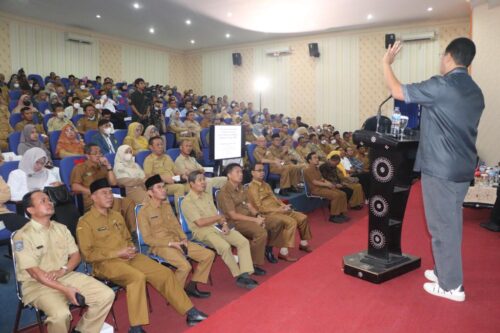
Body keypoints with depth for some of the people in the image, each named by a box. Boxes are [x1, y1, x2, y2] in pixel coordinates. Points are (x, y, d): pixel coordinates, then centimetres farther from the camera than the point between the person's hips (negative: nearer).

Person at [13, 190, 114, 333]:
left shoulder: (61, 228, 8)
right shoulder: (23, 236, -12)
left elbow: (76, 255, 10)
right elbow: (35, 272, -17)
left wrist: (62, 270, -12)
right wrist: (65, 289, -23)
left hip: (66, 276, 6)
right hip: (37, 284, -6)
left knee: (107, 295, -10)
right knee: (61, 314, -35)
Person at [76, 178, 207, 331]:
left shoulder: (117, 215, 16)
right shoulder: (85, 222, -5)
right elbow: (88, 254, -10)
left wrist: (131, 249, 1)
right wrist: (117, 253, -16)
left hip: (129, 257, 6)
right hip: (105, 263, -6)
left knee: (165, 273, -8)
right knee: (137, 277, -35)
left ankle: (190, 313, 0)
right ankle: (136, 327, -24)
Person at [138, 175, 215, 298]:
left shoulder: (167, 205, 11)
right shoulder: (144, 212, -11)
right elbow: (147, 239, -12)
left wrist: (184, 238, -2)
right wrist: (171, 243, -18)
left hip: (177, 241, 7)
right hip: (161, 246, -7)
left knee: (209, 255, -3)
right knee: (185, 266, -32)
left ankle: (191, 286, 6)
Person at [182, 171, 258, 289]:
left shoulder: (208, 196, 15)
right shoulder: (187, 201, -9)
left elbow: (217, 216, 13)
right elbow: (200, 222, -17)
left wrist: (224, 223, -8)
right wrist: (218, 217, -7)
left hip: (218, 226, 7)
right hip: (202, 231, -7)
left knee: (244, 241, -12)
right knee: (225, 246, -31)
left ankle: (245, 275, -16)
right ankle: (238, 276, -12)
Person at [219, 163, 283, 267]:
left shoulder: (241, 188, 11)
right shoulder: (225, 192, -16)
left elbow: (249, 205, 10)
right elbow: (233, 215, -20)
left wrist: (258, 215, -12)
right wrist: (255, 220, -20)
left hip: (249, 217, 9)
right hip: (235, 222, -9)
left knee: (277, 223, 4)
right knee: (261, 232, -32)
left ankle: (268, 249, 24)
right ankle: (253, 265, -18)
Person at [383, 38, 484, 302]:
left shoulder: (442, 86, -15)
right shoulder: (475, 92, 11)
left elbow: (397, 91, -9)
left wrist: (386, 63, 6)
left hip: (440, 169, -8)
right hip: (463, 168, 8)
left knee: (442, 226, 2)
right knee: (450, 223, 19)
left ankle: (451, 286, 12)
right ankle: (445, 271, 33)